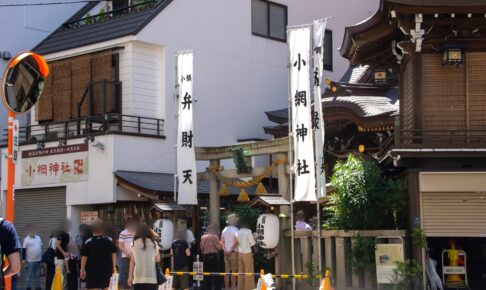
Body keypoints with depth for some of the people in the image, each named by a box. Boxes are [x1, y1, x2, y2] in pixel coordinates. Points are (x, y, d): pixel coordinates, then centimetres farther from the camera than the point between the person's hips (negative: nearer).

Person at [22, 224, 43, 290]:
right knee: (28, 275, 0)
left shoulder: (38, 237, 10)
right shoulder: (26, 239, -7)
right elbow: (24, 250, -9)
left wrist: (41, 258, 18)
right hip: (30, 260, -5)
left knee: (37, 275, 12)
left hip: (38, 260, 5)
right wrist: (24, 260, -14)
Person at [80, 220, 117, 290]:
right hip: (106, 270, 2)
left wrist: (82, 269, 4)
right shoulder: (109, 241, -2)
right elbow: (113, 255, 4)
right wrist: (113, 267, 15)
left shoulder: (88, 242, -9)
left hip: (92, 271, -2)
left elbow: (84, 257, -6)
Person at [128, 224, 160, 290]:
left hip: (138, 277, 1)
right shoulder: (153, 243, 3)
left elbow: (132, 261, 3)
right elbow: (158, 259, 6)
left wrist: (130, 276, 7)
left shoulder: (135, 243, 4)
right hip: (151, 277, -1)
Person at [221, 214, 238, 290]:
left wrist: (225, 250, -2)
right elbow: (235, 242, -18)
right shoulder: (235, 229, -11)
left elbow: (222, 242, 6)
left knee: (227, 271, 8)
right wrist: (231, 250, -11)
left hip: (226, 253, 6)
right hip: (233, 252, -6)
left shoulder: (224, 230, 10)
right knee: (234, 271, -1)